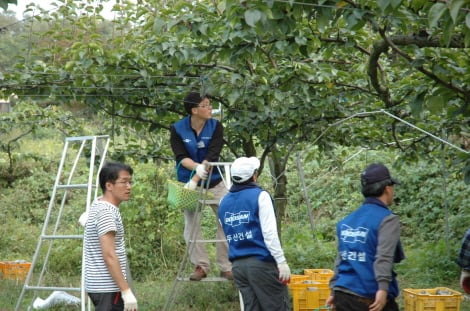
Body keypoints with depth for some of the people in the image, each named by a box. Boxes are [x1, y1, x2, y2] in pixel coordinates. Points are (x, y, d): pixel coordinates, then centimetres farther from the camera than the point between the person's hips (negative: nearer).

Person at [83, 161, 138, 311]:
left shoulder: (98, 204, 11)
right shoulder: (106, 212, -18)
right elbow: (109, 255, -24)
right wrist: (126, 291, -24)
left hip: (99, 285, 10)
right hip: (108, 288, -10)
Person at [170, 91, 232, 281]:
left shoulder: (215, 127, -8)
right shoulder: (178, 130, -8)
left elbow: (212, 155, -18)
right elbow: (181, 157, -14)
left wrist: (196, 179, -27)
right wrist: (198, 167, -34)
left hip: (214, 182, 0)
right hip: (189, 182, 0)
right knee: (191, 224, -1)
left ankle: (226, 266, 5)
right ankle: (201, 265, 10)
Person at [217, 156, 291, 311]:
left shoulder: (224, 202, 13)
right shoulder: (259, 196, -6)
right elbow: (269, 233, -12)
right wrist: (281, 262, -12)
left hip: (237, 265, 6)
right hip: (261, 262, -6)